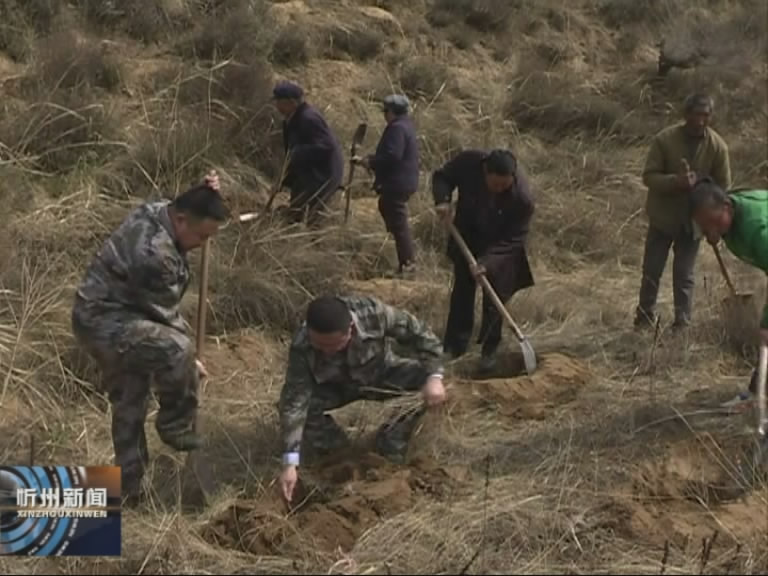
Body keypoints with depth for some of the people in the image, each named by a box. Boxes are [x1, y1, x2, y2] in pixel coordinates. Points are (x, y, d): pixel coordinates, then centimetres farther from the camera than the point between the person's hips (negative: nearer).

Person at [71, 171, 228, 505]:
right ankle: (176, 427, -8)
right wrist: (188, 360, -7)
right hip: (103, 322, -11)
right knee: (176, 351, -31)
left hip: (108, 314, 11)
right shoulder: (154, 253, -31)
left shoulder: (157, 211, -1)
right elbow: (164, 313, -21)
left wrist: (206, 195, 5)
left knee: (129, 403, 16)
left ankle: (128, 486, 27)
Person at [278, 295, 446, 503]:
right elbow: (294, 402, -35)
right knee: (297, 400, -28)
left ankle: (391, 444, -5)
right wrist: (290, 463, -39)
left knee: (424, 376, -26)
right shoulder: (301, 347, -35)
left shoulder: (373, 313, -36)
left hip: (381, 375, 1)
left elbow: (420, 335, -22)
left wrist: (434, 377, -35)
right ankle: (335, 451, 1)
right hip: (337, 387, 0)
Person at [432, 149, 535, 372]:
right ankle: (455, 344, 23)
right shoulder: (468, 162, -30)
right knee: (462, 289, 11)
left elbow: (513, 239, -25)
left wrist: (487, 262, -32)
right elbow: (442, 176, -9)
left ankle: (489, 349, 15)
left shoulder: (522, 197, -36)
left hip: (500, 245, -3)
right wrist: (443, 199, -27)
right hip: (468, 235, 3)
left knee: (495, 296, -1)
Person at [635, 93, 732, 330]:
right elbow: (649, 176, -14)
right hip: (663, 217, 0)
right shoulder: (664, 139, -15)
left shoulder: (718, 146, -11)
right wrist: (675, 181, -32)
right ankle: (644, 320, 19)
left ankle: (683, 323, 10)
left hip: (694, 221, 0)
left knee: (684, 275, 4)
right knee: (652, 271, 6)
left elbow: (723, 186, -4)